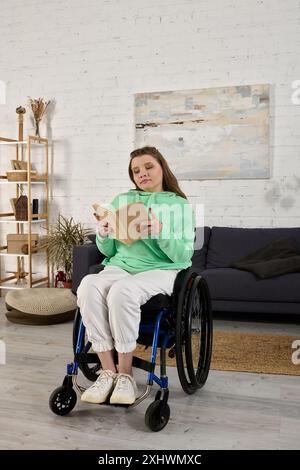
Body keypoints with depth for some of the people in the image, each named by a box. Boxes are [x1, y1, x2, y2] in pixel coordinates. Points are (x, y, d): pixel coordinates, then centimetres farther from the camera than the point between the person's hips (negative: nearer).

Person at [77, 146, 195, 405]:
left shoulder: (180, 205, 8)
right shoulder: (122, 200, 18)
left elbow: (184, 255, -3)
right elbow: (108, 251, 17)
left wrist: (160, 233, -19)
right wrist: (103, 235, -6)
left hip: (161, 270, -3)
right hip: (120, 266, 4)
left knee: (122, 291, -36)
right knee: (88, 286, -30)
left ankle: (125, 375, -20)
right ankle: (108, 371, -22)